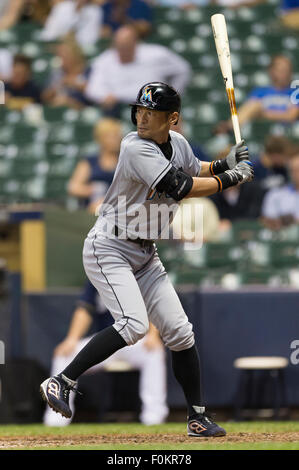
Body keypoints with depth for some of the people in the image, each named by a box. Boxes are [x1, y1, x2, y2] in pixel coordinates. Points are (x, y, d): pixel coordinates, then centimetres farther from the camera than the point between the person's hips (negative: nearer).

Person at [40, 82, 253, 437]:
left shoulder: (178, 143, 4)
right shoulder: (135, 149, -21)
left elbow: (194, 170, 27)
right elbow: (180, 188, -28)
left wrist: (224, 163, 8)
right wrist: (229, 179, -18)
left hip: (144, 255, 8)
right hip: (109, 250, -8)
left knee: (179, 331, 3)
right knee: (133, 324, -26)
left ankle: (197, 418, 13)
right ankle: (61, 383, -21)